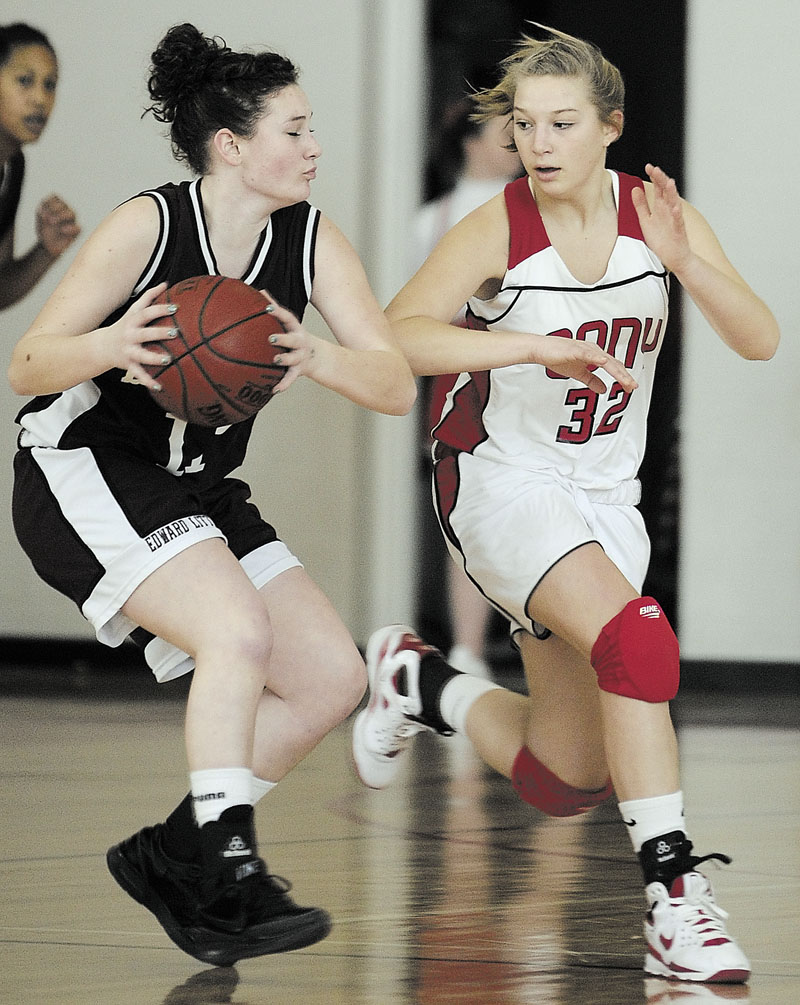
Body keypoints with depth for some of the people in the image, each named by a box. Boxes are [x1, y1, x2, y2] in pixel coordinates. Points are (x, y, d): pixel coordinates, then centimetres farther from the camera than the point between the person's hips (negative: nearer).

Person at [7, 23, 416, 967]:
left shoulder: (312, 241, -2)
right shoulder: (147, 226, -16)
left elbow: (396, 386, -10)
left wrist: (314, 356, -32)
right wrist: (111, 345, -35)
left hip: (195, 492, 7)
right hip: (84, 471, -7)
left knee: (333, 677, 1)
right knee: (238, 630, -29)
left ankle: (170, 855, 9)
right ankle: (229, 880, -27)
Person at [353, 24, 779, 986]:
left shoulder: (657, 214, -5)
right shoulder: (498, 229, -16)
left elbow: (760, 340, -13)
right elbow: (398, 336, -29)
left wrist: (682, 260, -31)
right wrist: (539, 345, -38)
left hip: (604, 497, 5)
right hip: (502, 481, -5)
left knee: (565, 780, 9)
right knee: (637, 641, -33)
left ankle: (421, 684, 36)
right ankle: (673, 897, -30)